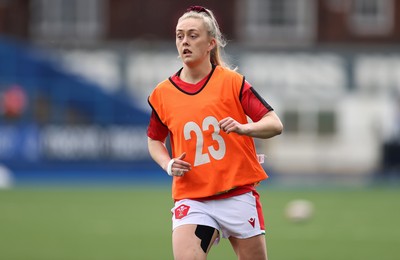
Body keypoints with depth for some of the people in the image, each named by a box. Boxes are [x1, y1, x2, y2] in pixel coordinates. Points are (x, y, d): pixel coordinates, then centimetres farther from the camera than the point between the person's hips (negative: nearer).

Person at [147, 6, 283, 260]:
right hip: (191, 199, 1)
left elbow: (275, 124, -4)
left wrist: (243, 128, -23)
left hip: (239, 195, -1)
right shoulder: (162, 94, 5)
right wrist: (168, 165, 1)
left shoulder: (232, 82, -1)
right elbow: (154, 140, 22)